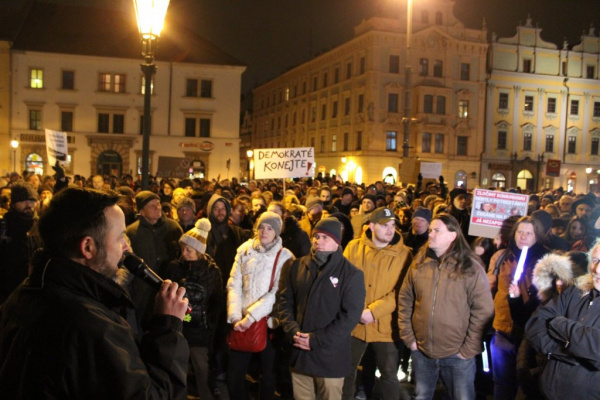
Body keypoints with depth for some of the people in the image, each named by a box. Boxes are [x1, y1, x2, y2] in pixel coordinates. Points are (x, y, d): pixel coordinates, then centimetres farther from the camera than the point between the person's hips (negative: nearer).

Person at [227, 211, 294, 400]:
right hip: (242, 322, 2)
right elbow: (234, 285, 1)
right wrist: (235, 317, -11)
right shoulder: (245, 250, 4)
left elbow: (277, 293, -13)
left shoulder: (284, 257, -5)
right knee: (234, 373, 7)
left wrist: (251, 317, -18)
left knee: (268, 373, 12)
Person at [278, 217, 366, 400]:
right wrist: (293, 331, -11)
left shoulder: (352, 274, -5)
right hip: (298, 353, 3)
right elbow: (285, 300, 6)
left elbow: (350, 315, -11)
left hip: (330, 356, -3)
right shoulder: (295, 266, 7)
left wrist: (316, 340, -15)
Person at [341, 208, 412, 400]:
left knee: (389, 375, 13)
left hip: (385, 326, -2)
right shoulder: (354, 247, 0)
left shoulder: (403, 254, -6)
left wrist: (374, 310, -20)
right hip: (355, 323, 2)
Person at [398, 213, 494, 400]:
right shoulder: (419, 263, 1)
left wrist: (469, 349, -11)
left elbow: (483, 311, -11)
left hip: (457, 354, -3)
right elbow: (405, 301, 7)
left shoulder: (471, 267, -10)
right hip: (421, 351, 4)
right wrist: (408, 336, 2)